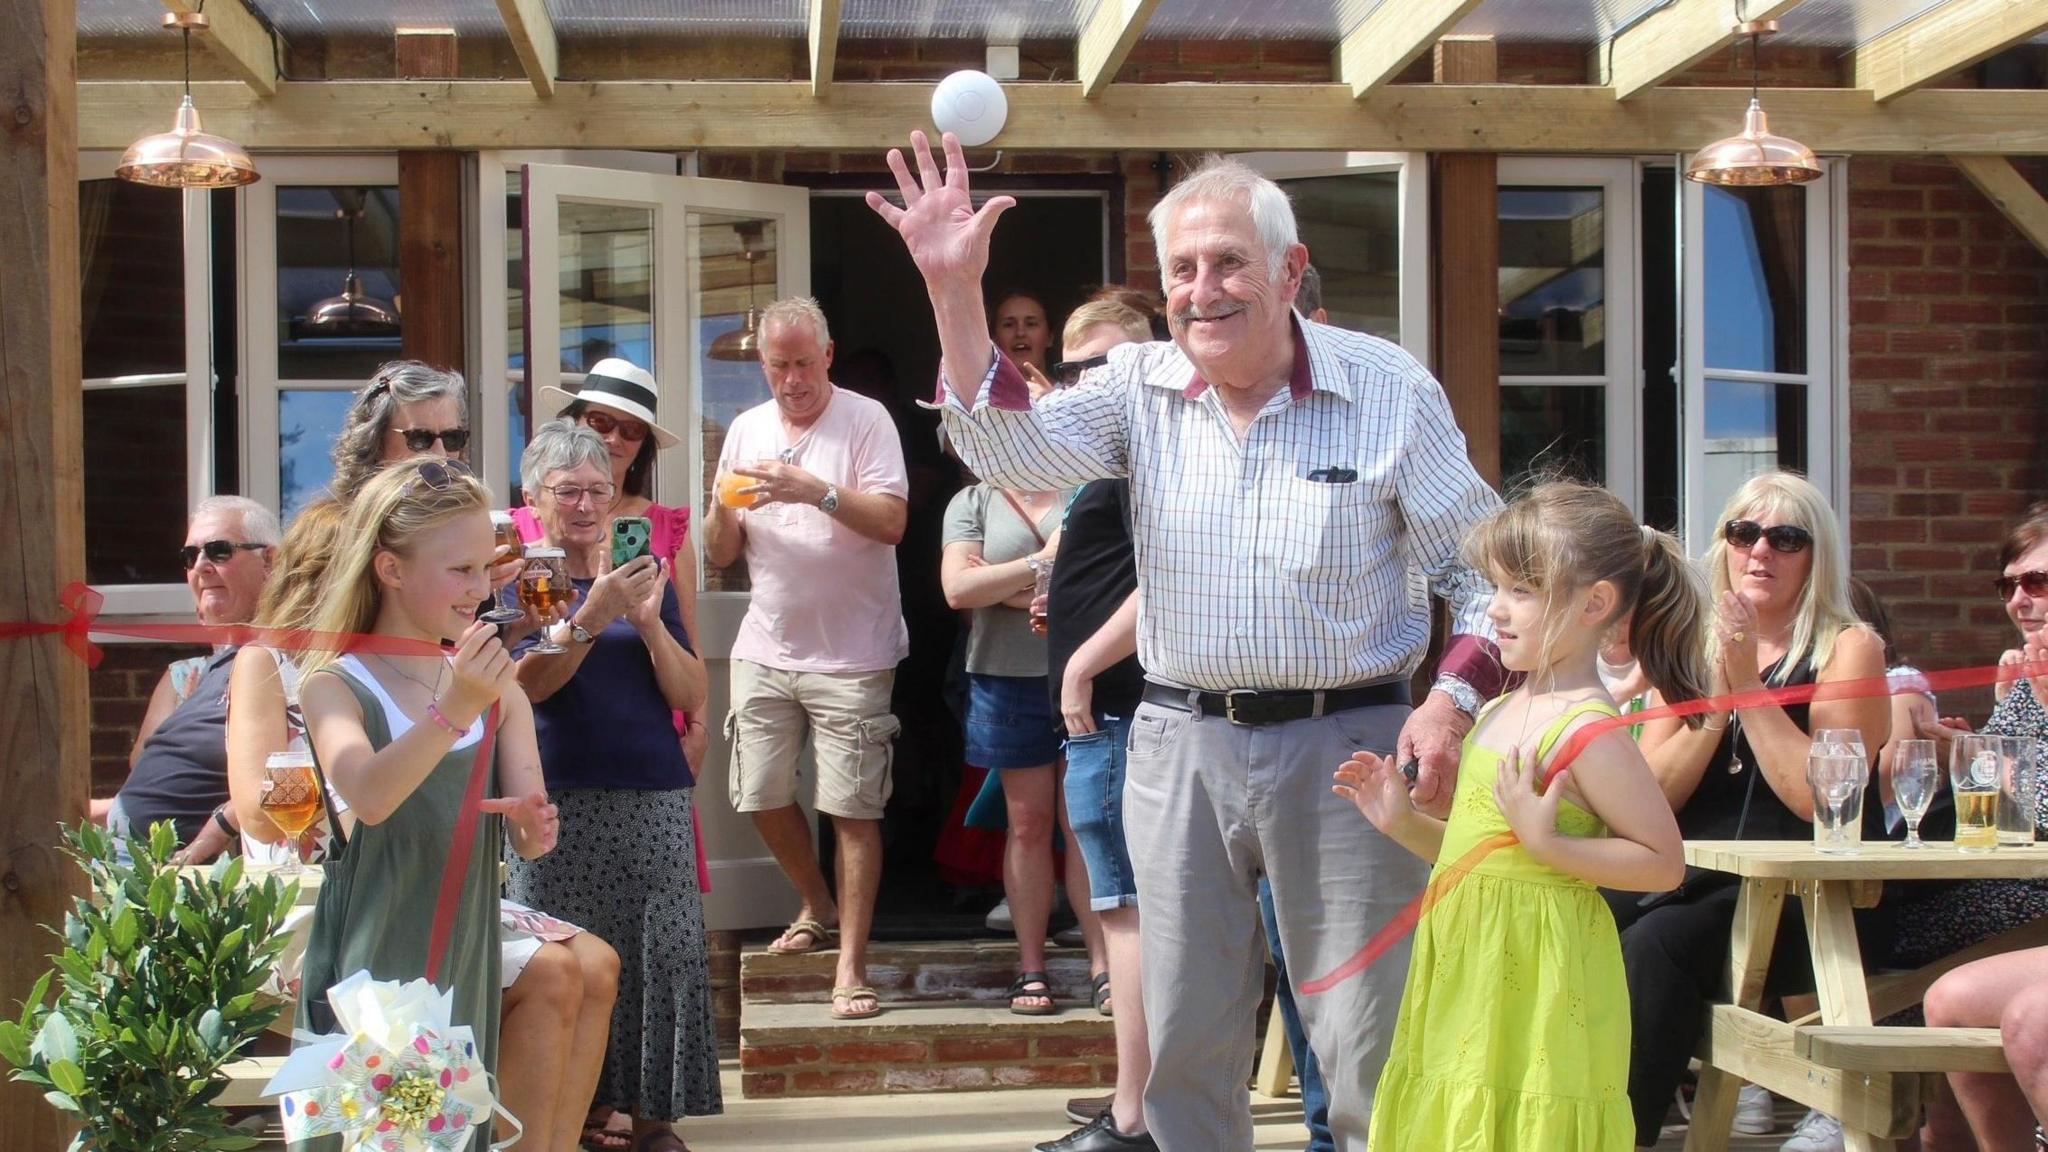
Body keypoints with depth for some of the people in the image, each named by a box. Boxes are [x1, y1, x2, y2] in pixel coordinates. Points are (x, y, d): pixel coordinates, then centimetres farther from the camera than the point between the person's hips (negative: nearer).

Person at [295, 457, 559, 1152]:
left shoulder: (499, 691, 6)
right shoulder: (337, 686, -8)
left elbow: (532, 835, 2)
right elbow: (368, 796, -27)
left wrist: (532, 824, -21)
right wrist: (451, 713, -39)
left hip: (464, 963, 4)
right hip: (369, 965, -4)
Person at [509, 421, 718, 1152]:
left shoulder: (644, 575, 13)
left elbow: (691, 697, 7)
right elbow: (525, 685, -11)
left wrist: (650, 621, -9)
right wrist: (594, 616, -22)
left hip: (655, 798, 3)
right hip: (561, 803, -3)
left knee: (659, 956, -2)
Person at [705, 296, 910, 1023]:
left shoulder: (865, 421, -4)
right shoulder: (747, 430, 11)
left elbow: (891, 522, -14)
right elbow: (720, 555, 12)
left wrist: (817, 491, -26)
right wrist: (726, 509, -10)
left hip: (851, 654, -5)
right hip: (765, 649, 5)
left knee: (852, 809, -5)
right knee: (762, 796, 8)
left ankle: (850, 964, -1)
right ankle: (819, 908, 33)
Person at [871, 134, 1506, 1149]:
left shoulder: (1390, 391, -4)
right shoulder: (1141, 388, 3)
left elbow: (1480, 570, 0)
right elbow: (1013, 454, -13)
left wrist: (1453, 700, -15)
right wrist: (954, 291, -23)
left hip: (1344, 746, -3)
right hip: (1182, 747, 3)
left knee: (1369, 1047, 1)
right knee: (1185, 1042, 12)